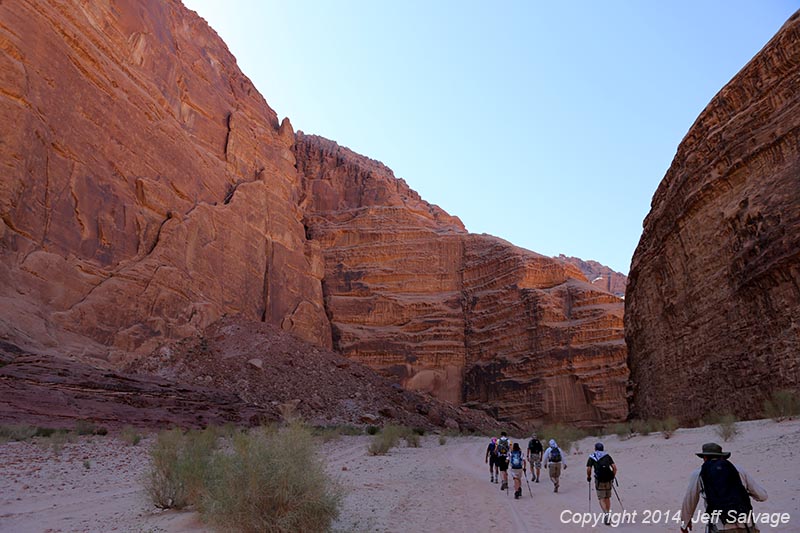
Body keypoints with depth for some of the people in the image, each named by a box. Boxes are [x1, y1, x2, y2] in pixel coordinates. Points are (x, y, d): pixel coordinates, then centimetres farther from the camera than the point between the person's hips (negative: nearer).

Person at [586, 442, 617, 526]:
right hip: (608, 479, 3)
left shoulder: (592, 457, 8)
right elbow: (614, 467, 3)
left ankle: (606, 513, -19)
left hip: (599, 480, -3)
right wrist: (613, 477, 15)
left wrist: (588, 477, 13)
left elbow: (588, 469, -4)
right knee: (607, 498, 18)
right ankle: (608, 516, 20)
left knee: (601, 499, 3)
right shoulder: (607, 456, 13)